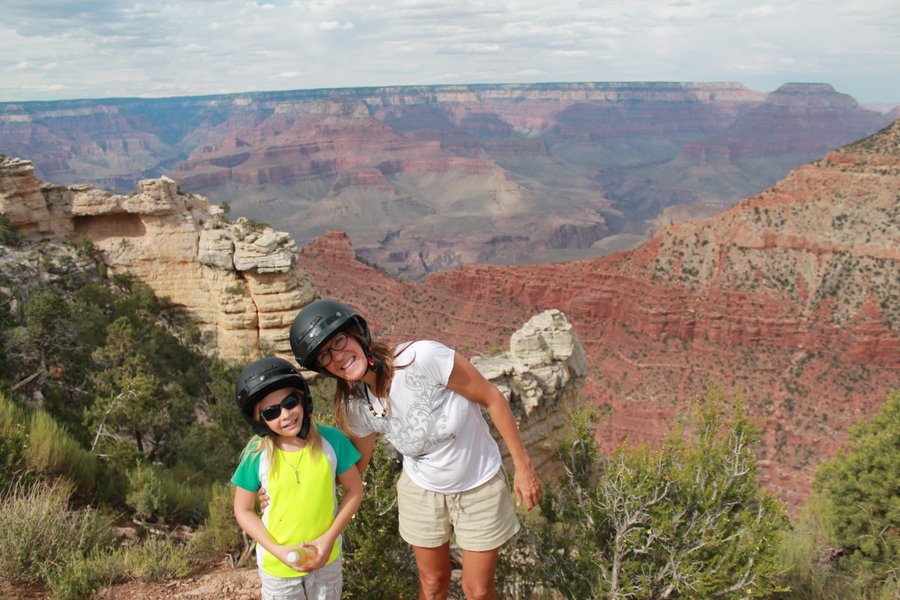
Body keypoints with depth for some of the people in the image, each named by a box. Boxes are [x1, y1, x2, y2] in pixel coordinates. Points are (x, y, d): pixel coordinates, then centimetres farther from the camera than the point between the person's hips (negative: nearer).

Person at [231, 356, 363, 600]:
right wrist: (277, 550, -17)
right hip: (277, 564, -1)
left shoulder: (331, 440, -18)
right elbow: (243, 510, -7)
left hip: (326, 557, 1)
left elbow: (354, 491, -7)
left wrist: (329, 537, -15)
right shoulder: (257, 455, -18)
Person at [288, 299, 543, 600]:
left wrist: (523, 465, -15)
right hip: (422, 492, 3)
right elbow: (355, 466, 0)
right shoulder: (357, 406, -16)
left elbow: (492, 398, -21)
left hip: (480, 486, -3)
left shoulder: (423, 357, -32)